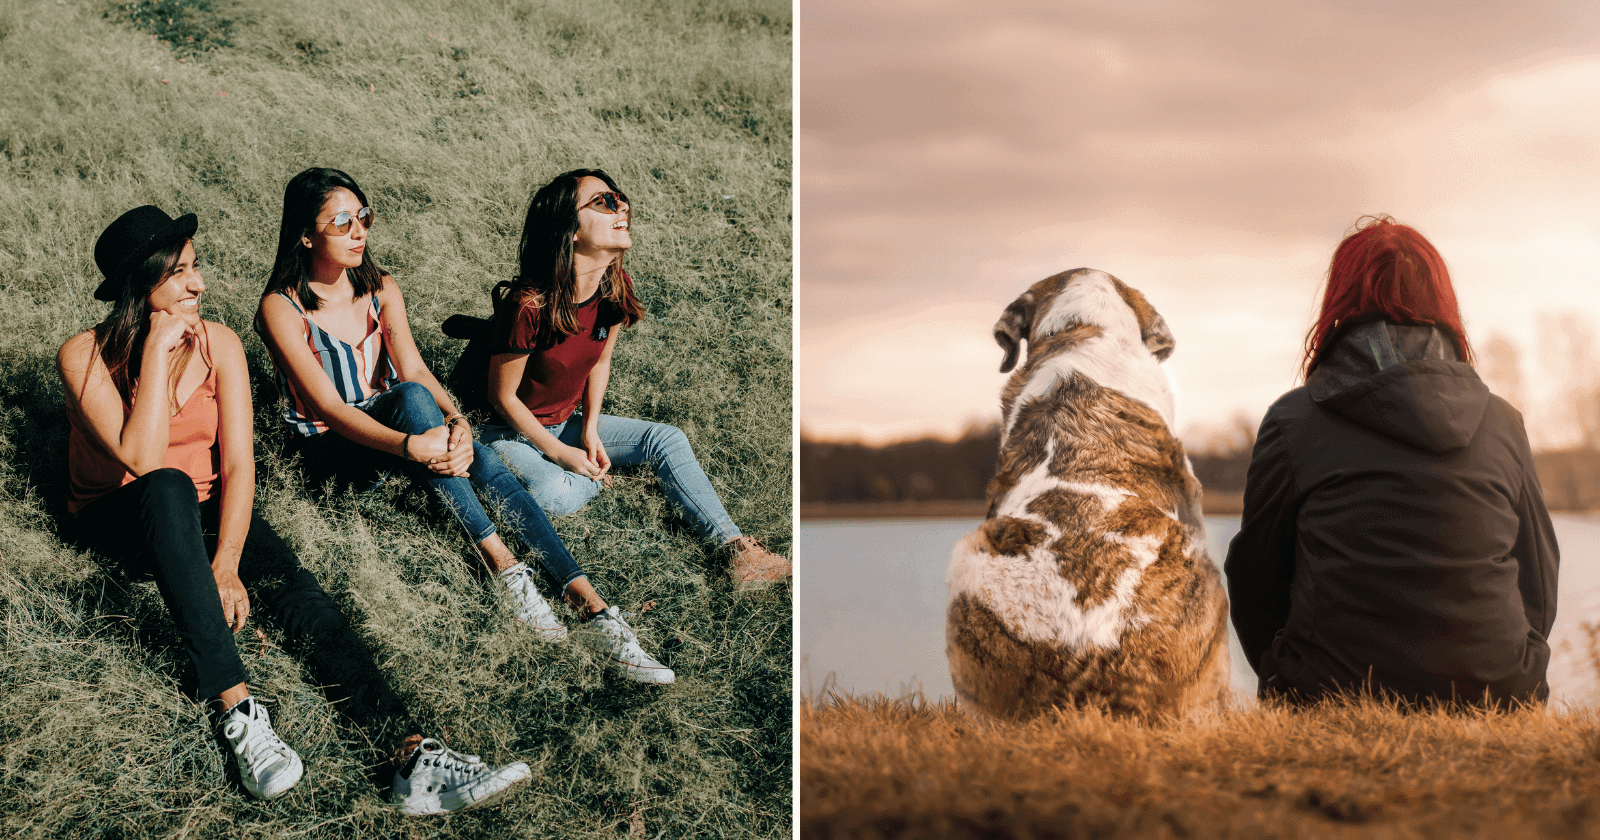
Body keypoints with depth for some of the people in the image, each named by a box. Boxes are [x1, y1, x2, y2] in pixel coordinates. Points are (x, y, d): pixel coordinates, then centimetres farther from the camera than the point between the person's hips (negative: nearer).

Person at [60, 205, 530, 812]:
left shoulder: (218, 344, -4)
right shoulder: (85, 357, -15)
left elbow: (238, 464, -10)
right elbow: (143, 461, -27)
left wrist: (226, 563, -24)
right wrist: (156, 352, -27)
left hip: (205, 511, 3)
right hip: (118, 519, -3)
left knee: (293, 585, -25)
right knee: (169, 486, -39)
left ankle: (415, 758, -43)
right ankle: (236, 709, -43)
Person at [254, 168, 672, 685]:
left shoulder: (382, 289, 5)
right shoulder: (282, 308, -14)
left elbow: (413, 368, -6)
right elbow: (328, 406, -22)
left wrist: (455, 423, -27)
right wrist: (410, 445, -37)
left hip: (393, 428, 5)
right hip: (329, 450, -5)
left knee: (480, 460, -28)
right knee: (412, 398, -35)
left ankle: (594, 610, -39)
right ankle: (502, 563, -37)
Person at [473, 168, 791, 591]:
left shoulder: (613, 289, -10)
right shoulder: (527, 305, -31)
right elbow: (503, 396, -20)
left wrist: (590, 430, -6)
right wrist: (560, 454, -17)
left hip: (569, 422, 6)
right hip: (514, 432, -6)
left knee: (666, 439, -11)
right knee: (555, 494, -35)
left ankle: (736, 546, -13)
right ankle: (595, 476, -1)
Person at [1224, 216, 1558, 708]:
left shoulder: (1292, 421, 1)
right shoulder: (1503, 423, 9)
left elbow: (1254, 581, 7)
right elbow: (1540, 588, 15)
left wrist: (1288, 684, 22)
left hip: (1333, 704, -2)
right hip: (1493, 699, 3)